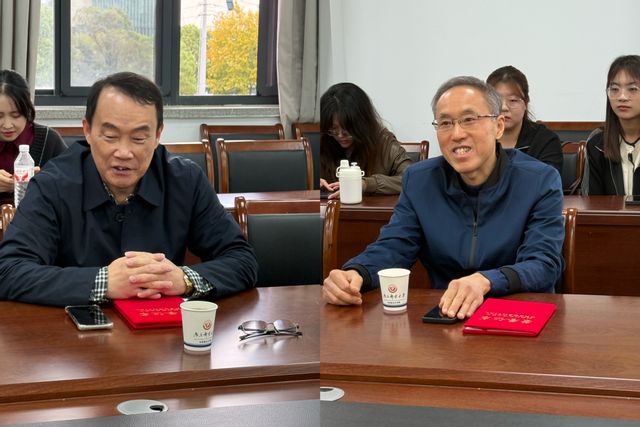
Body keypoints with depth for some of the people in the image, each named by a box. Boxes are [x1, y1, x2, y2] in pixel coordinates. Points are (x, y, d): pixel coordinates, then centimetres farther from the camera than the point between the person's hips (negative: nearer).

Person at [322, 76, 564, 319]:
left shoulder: (541, 182, -5)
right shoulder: (419, 180, 5)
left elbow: (544, 264, -14)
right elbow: (392, 247, 1)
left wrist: (486, 282, -36)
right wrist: (354, 274, -24)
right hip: (443, 316, 3)